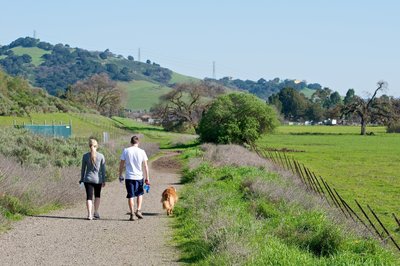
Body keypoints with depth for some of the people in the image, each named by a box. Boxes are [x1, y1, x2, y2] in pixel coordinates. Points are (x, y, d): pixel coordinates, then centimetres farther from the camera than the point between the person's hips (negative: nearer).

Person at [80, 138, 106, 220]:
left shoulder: (85, 156, -2)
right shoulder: (101, 156, -4)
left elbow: (83, 168, 4)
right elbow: (103, 169, -2)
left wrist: (82, 179, 13)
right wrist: (104, 180, 5)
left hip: (88, 179, 0)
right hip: (98, 180, 0)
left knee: (89, 197, 2)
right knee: (97, 196, 20)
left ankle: (89, 214, -7)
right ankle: (96, 212, 18)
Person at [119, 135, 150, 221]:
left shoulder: (126, 151, -2)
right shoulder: (142, 152, -2)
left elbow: (121, 164, 1)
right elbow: (145, 166, -1)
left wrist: (120, 175, 13)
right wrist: (147, 178, 6)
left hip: (129, 177, 0)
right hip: (139, 177, 0)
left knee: (130, 196, 4)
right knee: (140, 194, 20)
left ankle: (132, 214, 2)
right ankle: (138, 210, 8)